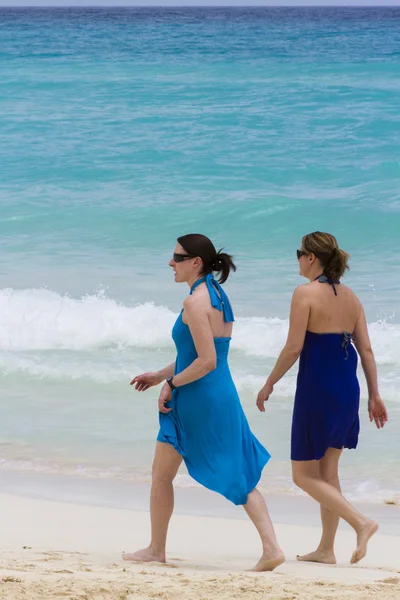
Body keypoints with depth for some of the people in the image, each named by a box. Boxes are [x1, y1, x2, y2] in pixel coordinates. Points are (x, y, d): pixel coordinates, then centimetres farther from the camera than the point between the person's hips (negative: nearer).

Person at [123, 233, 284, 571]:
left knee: (161, 475, 9)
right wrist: (161, 375, 21)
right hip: (224, 396, 9)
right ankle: (271, 548, -4)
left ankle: (156, 550, 19)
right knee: (239, 476, 6)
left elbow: (206, 361, -22)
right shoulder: (219, 296, 12)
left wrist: (171, 384, -12)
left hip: (196, 401, -9)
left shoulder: (196, 302, -17)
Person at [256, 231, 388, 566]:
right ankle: (326, 549, 16)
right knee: (327, 470, 16)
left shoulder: (306, 293, -12)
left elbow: (294, 348, -15)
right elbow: (366, 349, 7)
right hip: (347, 389, 7)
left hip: (317, 388, -7)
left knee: (304, 475, 3)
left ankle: (361, 522, -13)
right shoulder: (350, 297, 8)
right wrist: (374, 395, 12)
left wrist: (269, 385, -4)